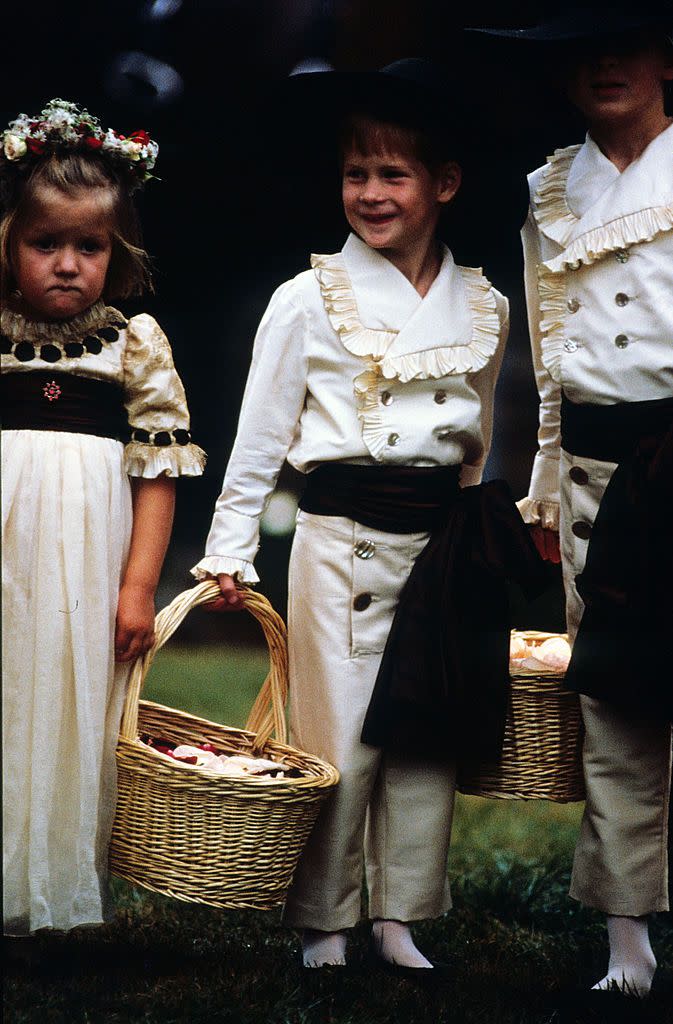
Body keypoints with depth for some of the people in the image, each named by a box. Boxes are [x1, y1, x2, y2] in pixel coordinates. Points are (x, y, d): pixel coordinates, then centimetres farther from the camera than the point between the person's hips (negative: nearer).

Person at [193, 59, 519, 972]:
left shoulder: (484, 307, 6)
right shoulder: (309, 299, -4)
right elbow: (259, 440, -1)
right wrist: (230, 553, -3)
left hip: (443, 538, 4)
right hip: (342, 542, -3)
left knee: (430, 734, 6)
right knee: (338, 739, -1)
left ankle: (400, 920, 18)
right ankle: (323, 926, 13)